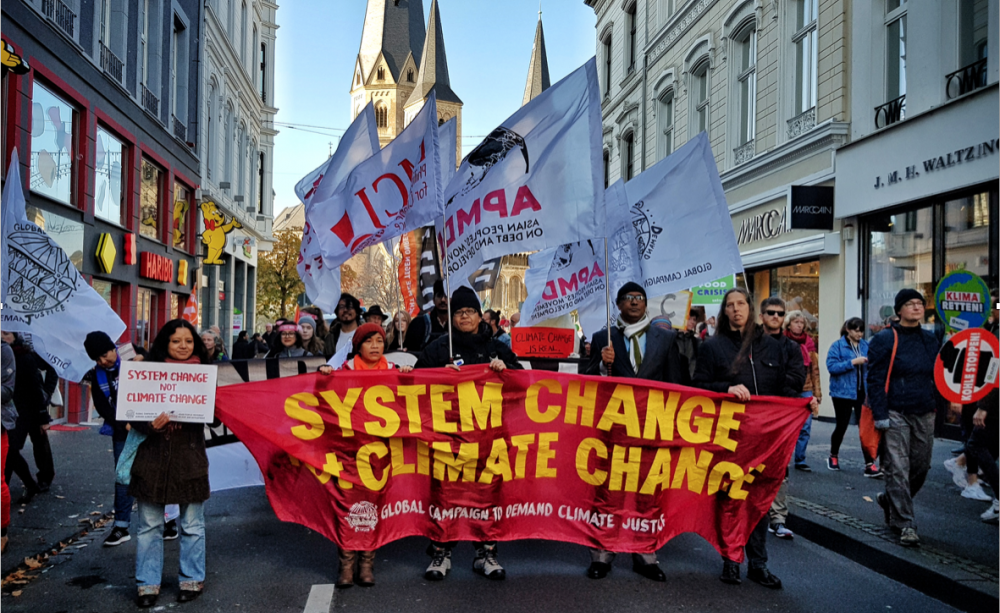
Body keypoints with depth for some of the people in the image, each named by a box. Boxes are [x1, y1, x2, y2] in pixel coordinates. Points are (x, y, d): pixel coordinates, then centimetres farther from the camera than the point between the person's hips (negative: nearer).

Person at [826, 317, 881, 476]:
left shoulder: (866, 345, 7)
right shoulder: (838, 346, -6)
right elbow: (831, 366, -15)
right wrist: (852, 362, -21)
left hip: (863, 393, 3)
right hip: (843, 393, -3)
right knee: (841, 426, 9)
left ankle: (870, 464, -3)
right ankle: (833, 456, 32)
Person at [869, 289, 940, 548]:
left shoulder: (930, 339, 11)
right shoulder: (885, 339, -6)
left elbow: (936, 375, 19)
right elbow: (875, 379, -9)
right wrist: (880, 415, -15)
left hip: (924, 414, 6)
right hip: (895, 414, -5)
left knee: (920, 467, 10)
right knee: (898, 469, -6)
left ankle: (889, 500, 35)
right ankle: (905, 525, 1)